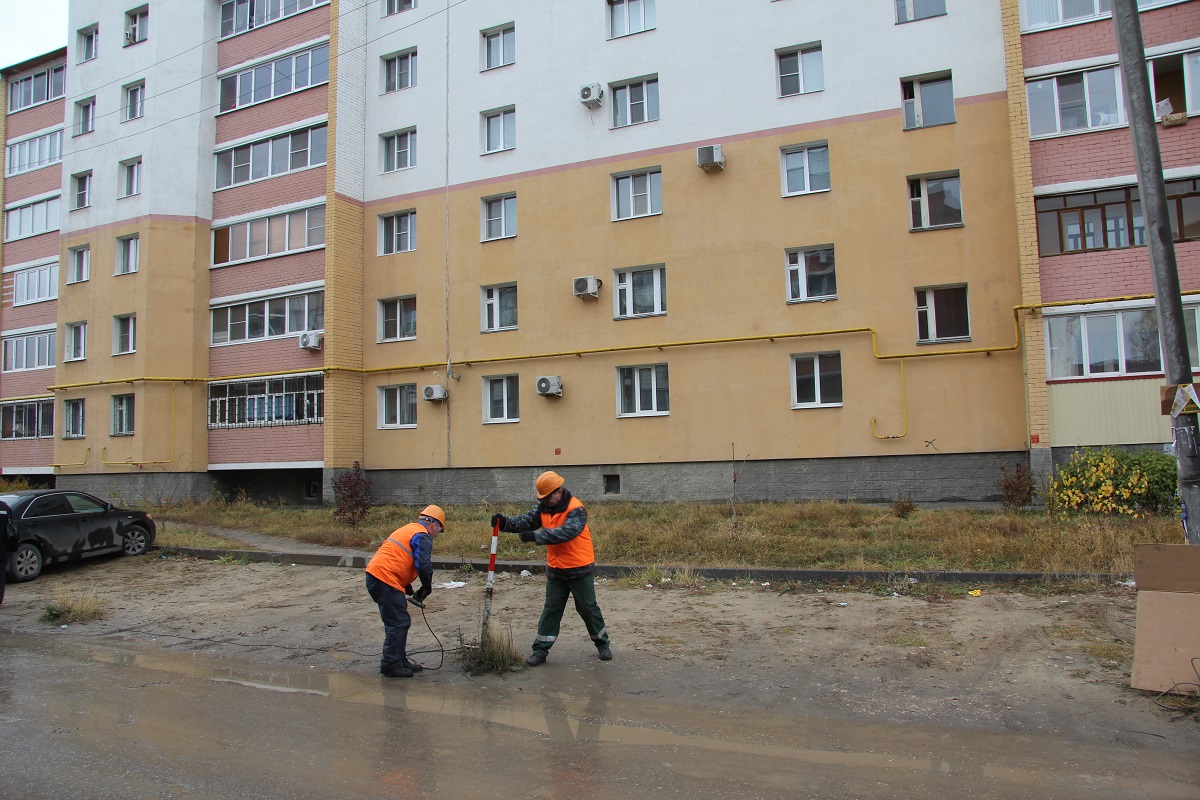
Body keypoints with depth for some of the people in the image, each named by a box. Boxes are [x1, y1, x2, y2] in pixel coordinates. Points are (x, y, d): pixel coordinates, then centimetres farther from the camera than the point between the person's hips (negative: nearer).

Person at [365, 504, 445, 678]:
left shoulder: (408, 529, 24)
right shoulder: (422, 536, -7)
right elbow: (424, 566, -17)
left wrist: (409, 591, 21)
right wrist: (427, 588, 1)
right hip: (386, 579, -10)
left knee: (400, 622, 17)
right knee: (399, 623, -5)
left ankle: (399, 660, 25)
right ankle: (390, 665, 0)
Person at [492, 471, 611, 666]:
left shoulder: (576, 509, -22)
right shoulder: (544, 507, 1)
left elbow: (566, 532, -35)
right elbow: (526, 521, -4)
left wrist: (536, 536, -40)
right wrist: (505, 522, -23)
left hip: (580, 570, -5)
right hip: (555, 570, 5)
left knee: (588, 608, 8)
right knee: (551, 610, 8)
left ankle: (602, 644, 26)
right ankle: (541, 650, 14)